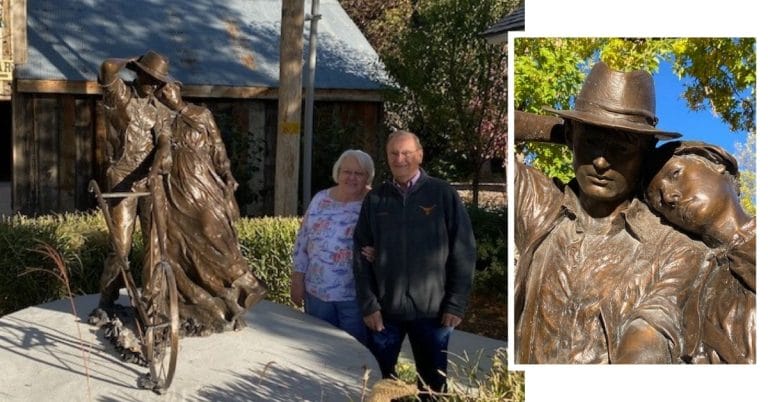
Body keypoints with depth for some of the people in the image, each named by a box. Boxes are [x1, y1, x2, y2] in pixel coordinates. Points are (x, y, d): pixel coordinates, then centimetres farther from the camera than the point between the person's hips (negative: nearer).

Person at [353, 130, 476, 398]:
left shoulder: (443, 194, -3)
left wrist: (457, 304, -7)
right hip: (385, 309, 2)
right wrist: (368, 304, -4)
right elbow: (361, 254, 3)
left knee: (433, 383, 11)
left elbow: (464, 252, -3)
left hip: (433, 309, -1)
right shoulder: (375, 199, 3)